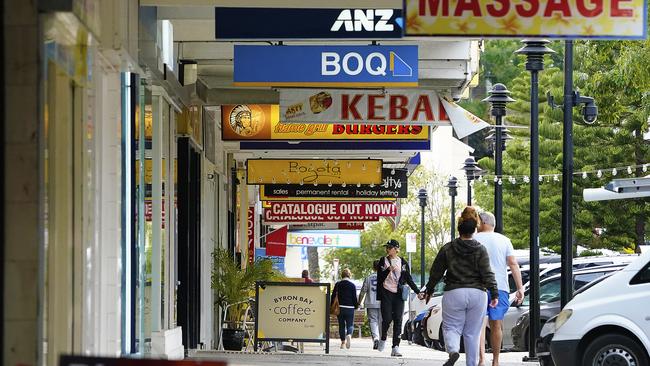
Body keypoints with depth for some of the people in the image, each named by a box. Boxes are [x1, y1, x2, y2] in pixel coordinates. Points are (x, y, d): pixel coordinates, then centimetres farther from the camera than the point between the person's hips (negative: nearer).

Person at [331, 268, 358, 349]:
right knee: (350, 324, 2)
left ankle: (343, 342, 10)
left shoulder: (337, 284, 3)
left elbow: (333, 296, 5)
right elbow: (354, 297, -2)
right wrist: (356, 305, 14)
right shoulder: (352, 285, -3)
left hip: (340, 308, 2)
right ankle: (349, 335, -28)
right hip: (350, 308, -2)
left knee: (341, 325, 12)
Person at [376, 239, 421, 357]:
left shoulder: (403, 262, 9)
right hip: (386, 293, -1)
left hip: (399, 294, 1)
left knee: (398, 320, -5)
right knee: (387, 319, -10)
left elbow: (408, 279, 11)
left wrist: (417, 291, 4)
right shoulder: (383, 261, 6)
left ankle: (395, 347, -7)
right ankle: (383, 339, 19)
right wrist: (388, 270, -16)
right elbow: (380, 278, 1)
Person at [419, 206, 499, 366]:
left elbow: (435, 273, 7)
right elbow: (487, 274, -6)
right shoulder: (480, 250, -1)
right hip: (477, 294, 1)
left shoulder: (447, 249, 2)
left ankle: (453, 350, -24)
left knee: (451, 327, 5)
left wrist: (428, 291, 19)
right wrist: (494, 293, -2)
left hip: (454, 293, -1)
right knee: (472, 332, 9)